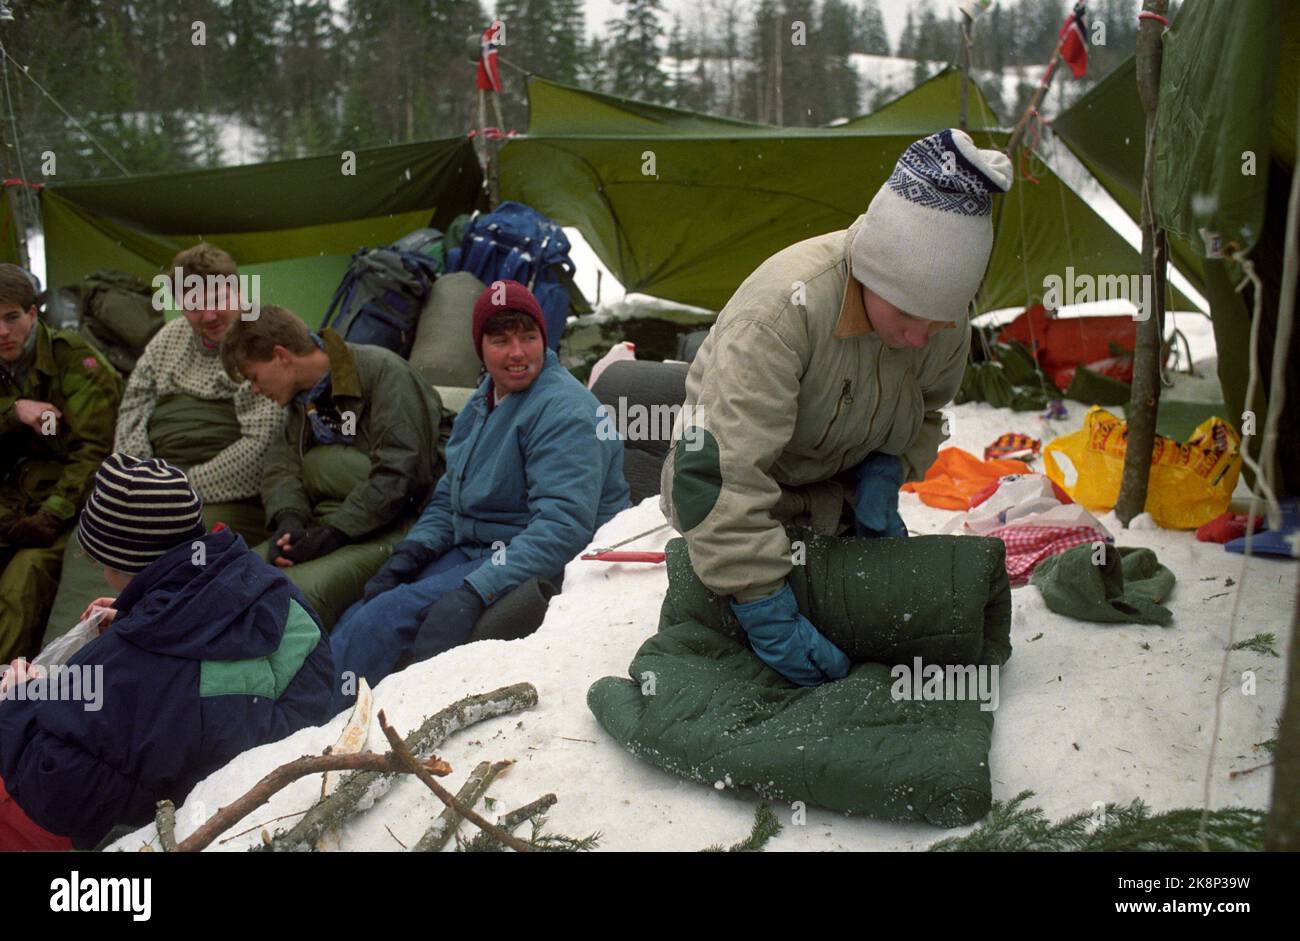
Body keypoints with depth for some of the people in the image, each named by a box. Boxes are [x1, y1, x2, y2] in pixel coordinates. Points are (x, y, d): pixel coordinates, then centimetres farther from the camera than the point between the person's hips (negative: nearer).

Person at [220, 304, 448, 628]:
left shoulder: (382, 371, -9)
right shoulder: (303, 396, 18)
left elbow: (401, 471, -18)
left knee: (303, 588, -32)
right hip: (336, 525, 8)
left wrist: (334, 532, -20)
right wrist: (288, 519, -11)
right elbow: (280, 465, 10)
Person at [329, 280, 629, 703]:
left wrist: (474, 594, -35)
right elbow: (449, 497, 18)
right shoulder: (481, 402, 11)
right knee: (361, 615, -10)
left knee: (387, 616, -22)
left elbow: (562, 524, -28)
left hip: (534, 566, -8)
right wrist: (410, 553, -1)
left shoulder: (562, 409, -17)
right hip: (472, 551, 8)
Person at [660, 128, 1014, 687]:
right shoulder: (781, 310, -42)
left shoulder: (945, 318, -19)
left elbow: (926, 415, 3)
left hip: (838, 489, 6)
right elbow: (717, 472, -45)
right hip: (738, 493, -5)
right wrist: (767, 615, -45)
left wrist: (886, 473, -19)